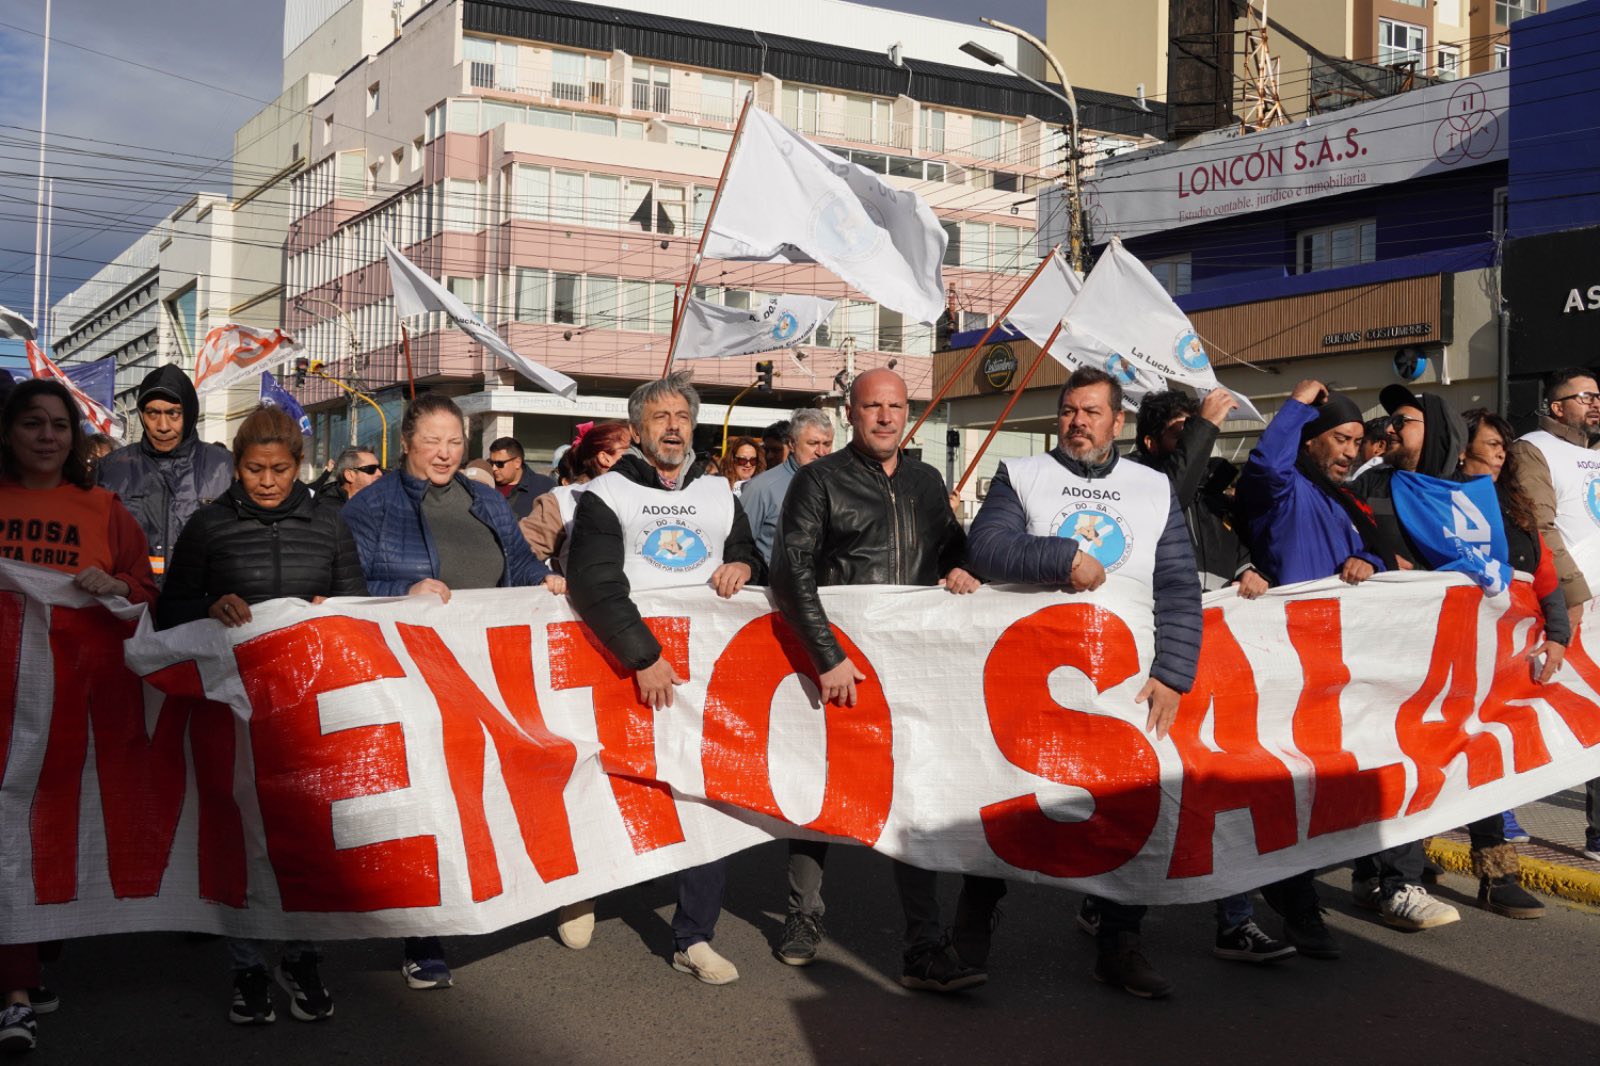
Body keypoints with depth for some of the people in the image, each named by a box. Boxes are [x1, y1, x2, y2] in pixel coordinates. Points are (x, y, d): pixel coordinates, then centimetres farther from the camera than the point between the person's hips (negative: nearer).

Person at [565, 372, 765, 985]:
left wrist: (743, 566, 1)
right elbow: (594, 586, -12)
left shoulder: (719, 495, 15)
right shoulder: (606, 494, 0)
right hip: (629, 667, -3)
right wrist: (644, 657, -20)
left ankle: (694, 940, 3)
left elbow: (751, 559, 27)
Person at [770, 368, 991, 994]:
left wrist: (958, 567, 2)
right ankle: (803, 918, 27)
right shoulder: (819, 480, -2)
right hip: (837, 662, -3)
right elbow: (792, 572, -10)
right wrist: (828, 656, -18)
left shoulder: (926, 483, 14)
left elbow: (950, 544, 28)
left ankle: (926, 950, 1)